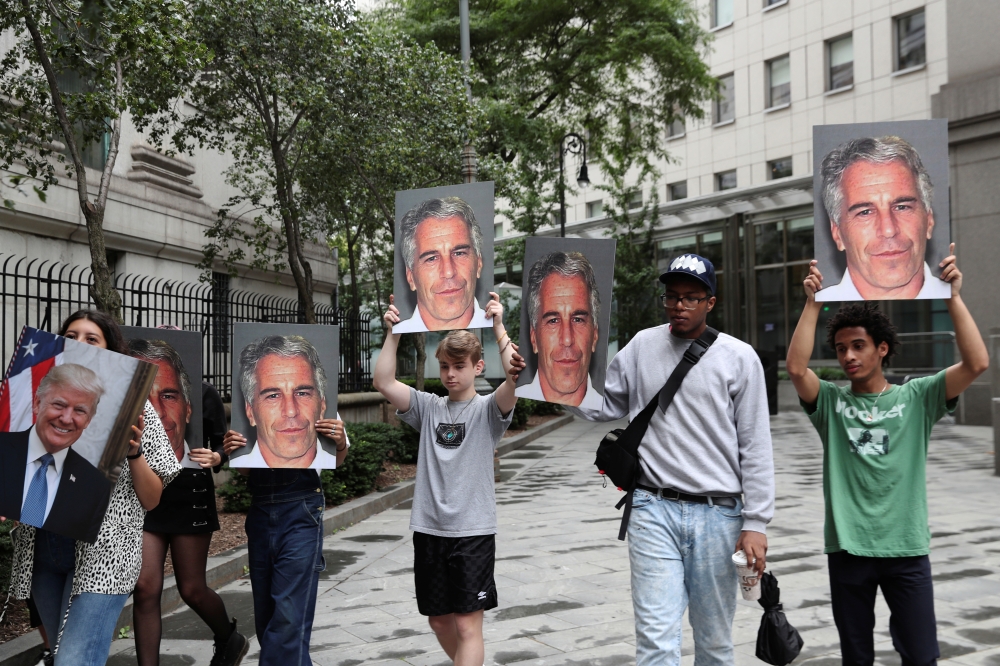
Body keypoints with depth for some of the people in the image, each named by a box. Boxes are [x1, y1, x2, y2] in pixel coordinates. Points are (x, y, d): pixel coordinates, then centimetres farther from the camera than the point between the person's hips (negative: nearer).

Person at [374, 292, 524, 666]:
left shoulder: (488, 409, -2)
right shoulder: (428, 407, 7)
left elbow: (515, 375, -21)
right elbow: (383, 382, -4)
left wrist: (498, 327, -21)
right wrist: (393, 334, -9)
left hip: (473, 530, -4)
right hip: (428, 529, 4)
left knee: (467, 624, -4)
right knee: (439, 620, 16)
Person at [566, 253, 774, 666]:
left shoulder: (739, 357, 0)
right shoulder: (642, 346, 6)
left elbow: (755, 447, 0)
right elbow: (600, 407, 12)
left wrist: (755, 523, -4)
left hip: (718, 515, 0)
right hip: (654, 510, 1)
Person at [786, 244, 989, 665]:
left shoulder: (916, 397, 2)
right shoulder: (831, 402, 2)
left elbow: (977, 364, -11)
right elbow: (796, 368, -16)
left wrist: (953, 296, -13)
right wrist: (813, 302, -14)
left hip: (907, 547, 0)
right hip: (847, 547, 1)